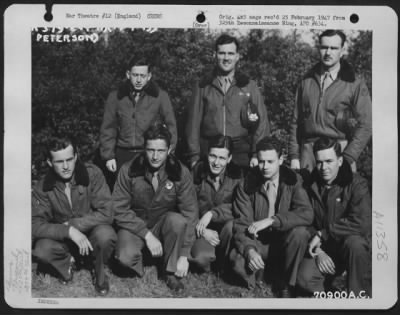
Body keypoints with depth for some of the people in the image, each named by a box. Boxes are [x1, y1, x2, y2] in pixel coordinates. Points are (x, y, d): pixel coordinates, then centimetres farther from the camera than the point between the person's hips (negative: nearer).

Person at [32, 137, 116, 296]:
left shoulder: (92, 174, -17)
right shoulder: (42, 187, -11)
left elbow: (106, 213, -21)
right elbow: (35, 225, -18)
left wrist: (70, 224, -23)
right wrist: (68, 231, -32)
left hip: (91, 235, -1)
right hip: (63, 240, 1)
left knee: (105, 235, -35)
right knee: (41, 250, -29)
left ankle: (99, 271, -2)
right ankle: (67, 263, 6)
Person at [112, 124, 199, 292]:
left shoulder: (181, 173, -14)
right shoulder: (128, 171, -14)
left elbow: (190, 213, -14)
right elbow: (119, 210, -13)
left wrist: (184, 255, -20)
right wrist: (147, 235, -24)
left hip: (164, 223, 1)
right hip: (135, 224, -1)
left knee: (177, 220, -33)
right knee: (126, 257, -31)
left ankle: (171, 271, -9)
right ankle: (138, 266, 9)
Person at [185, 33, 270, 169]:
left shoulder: (249, 86, 8)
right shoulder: (203, 86, 9)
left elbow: (261, 122, 4)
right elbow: (194, 122, 7)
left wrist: (257, 154, -5)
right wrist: (194, 156, 0)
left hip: (241, 154, 0)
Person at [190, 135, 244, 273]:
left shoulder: (236, 174, -7)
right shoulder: (198, 172, -6)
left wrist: (212, 213, -28)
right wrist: (203, 230, -16)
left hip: (225, 227, 1)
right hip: (204, 230, 0)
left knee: (232, 225, -34)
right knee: (200, 257, -30)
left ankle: (224, 267, -5)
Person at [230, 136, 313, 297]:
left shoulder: (292, 181, -8)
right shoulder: (247, 185, -8)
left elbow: (307, 214, -23)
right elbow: (241, 224, -11)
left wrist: (271, 220, -32)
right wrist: (249, 250, -31)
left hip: (284, 240, 1)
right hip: (257, 241, 0)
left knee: (300, 233, -32)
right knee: (237, 261, -31)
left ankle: (286, 284, -8)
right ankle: (259, 271, 8)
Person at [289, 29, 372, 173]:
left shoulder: (355, 85, 2)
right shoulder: (306, 82, 12)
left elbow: (365, 126, -3)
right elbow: (296, 122, 12)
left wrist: (347, 159, -13)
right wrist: (294, 156, 4)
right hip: (308, 153, 2)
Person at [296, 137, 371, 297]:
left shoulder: (356, 184, -12)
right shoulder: (310, 184, 0)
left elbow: (362, 223, -26)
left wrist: (323, 233, -22)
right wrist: (317, 250, -13)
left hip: (356, 246, -2)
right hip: (323, 248, 3)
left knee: (354, 242, -38)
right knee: (304, 279, -24)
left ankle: (360, 295, -17)